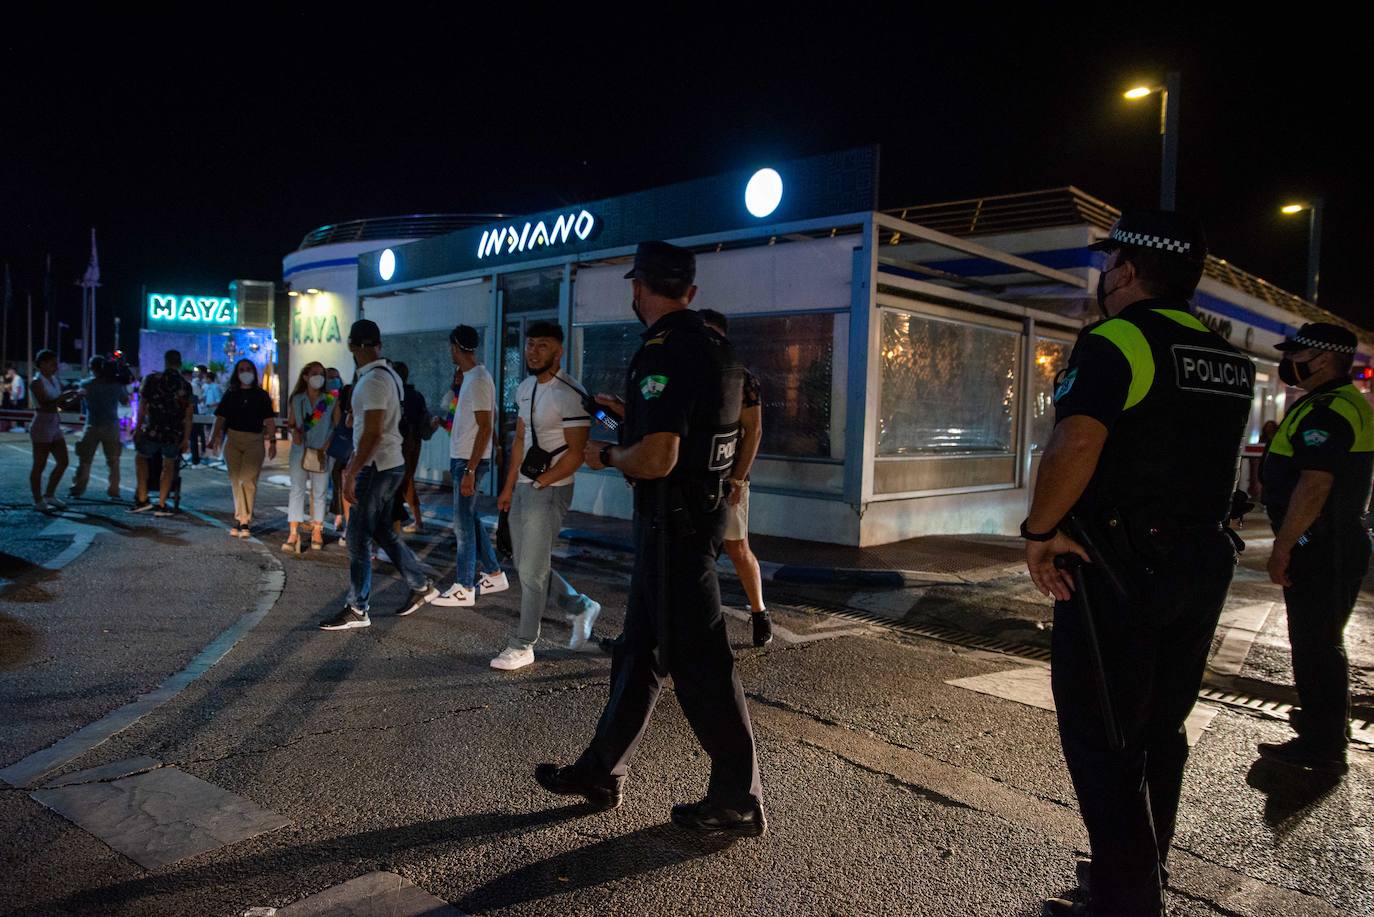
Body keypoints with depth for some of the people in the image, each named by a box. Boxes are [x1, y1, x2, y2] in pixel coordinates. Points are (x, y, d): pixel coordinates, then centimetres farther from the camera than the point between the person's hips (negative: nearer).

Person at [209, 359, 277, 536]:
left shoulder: (262, 395, 7)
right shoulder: (230, 395, 11)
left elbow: (269, 421, 4)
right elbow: (220, 419, 9)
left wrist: (272, 442, -3)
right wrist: (214, 439, -1)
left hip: (254, 441, -2)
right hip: (232, 439, 2)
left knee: (248, 480, -10)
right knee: (235, 481, 3)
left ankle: (244, 521, -5)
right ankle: (242, 519, 10)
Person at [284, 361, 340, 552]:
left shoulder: (332, 400, 1)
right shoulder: (296, 400, 6)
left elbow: (338, 427, 1)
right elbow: (290, 423, 12)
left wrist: (325, 448, -7)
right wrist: (294, 432, -10)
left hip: (322, 452, -1)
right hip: (299, 450, 1)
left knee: (319, 493, 5)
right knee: (297, 490, -4)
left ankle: (317, 532, 13)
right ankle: (294, 533, -6)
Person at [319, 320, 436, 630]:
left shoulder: (374, 380, -19)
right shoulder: (388, 375, 12)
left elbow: (373, 433, -24)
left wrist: (352, 475, -22)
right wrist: (352, 465, 25)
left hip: (377, 467, -10)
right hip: (389, 464, 10)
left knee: (358, 538, -2)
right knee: (382, 531, 18)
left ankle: (357, 610, 7)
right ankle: (421, 586, 25)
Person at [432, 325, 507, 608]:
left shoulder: (478, 380, -18)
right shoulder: (469, 378, 13)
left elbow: (485, 428, -22)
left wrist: (469, 471, -23)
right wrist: (444, 421, 20)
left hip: (470, 461, -10)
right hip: (461, 459, 10)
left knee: (463, 523, -3)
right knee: (469, 519, 16)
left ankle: (464, 588, 6)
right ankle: (494, 574, 24)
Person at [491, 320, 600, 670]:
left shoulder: (570, 394, -16)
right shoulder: (524, 389, 10)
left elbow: (577, 452, -17)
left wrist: (540, 483, -13)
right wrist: (509, 487, 14)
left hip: (550, 490, -9)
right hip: (523, 488, 9)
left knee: (531, 571, -1)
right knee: (525, 565, 16)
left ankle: (522, 646, 13)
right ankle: (582, 607, 33)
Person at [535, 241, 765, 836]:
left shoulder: (665, 352, -20)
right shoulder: (710, 345, 11)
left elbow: (657, 459, -27)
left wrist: (606, 456, -8)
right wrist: (629, 412, 30)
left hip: (674, 522, -10)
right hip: (697, 512, 10)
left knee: (696, 661, 0)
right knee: (639, 650, 18)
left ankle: (738, 802, 14)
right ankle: (601, 773, 32)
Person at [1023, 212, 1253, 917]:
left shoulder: (1116, 341, -15)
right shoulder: (1229, 360, 13)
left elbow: (1076, 442, -29)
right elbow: (1190, 455, 16)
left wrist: (1039, 531, -19)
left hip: (1118, 567, -8)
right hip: (1205, 562, 9)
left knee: (1102, 741, 2)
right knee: (1160, 732, 19)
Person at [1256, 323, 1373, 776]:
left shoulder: (1327, 411, -19)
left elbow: (1314, 485, -26)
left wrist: (1282, 546, -22)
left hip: (1320, 550, -11)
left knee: (1315, 643, -3)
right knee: (1323, 640, 22)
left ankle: (1322, 746, 5)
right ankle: (1327, 721, 36)